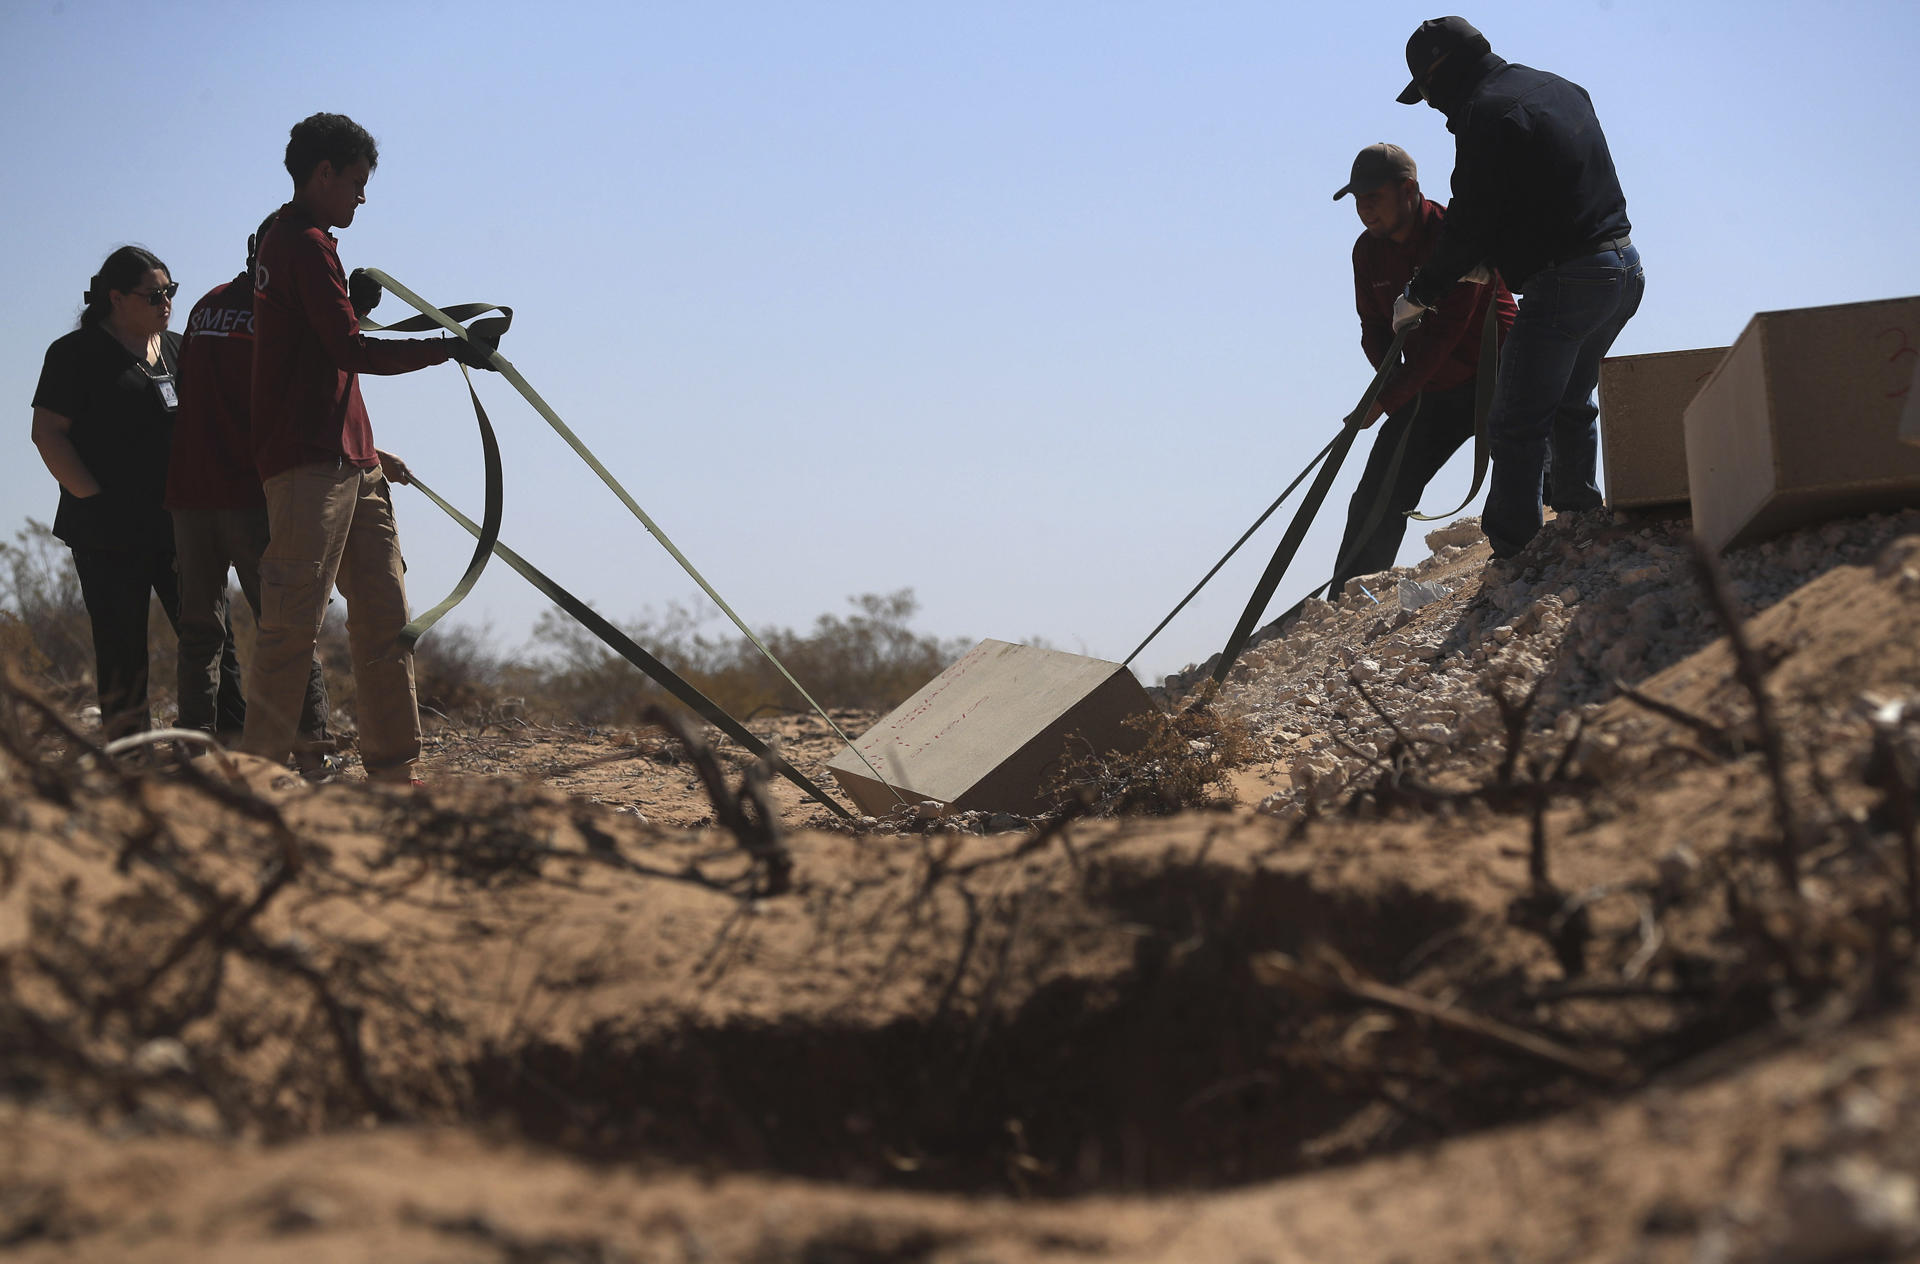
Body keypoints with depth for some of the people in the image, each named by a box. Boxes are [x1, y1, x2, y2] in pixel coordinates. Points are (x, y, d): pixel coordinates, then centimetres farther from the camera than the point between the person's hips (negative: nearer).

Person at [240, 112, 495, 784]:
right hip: (311, 465, -11)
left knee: (384, 615, 7)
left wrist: (367, 452, 25)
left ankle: (394, 772, 8)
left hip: (348, 465, 11)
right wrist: (445, 347, -10)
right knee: (294, 623, -12)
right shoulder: (306, 244, -9)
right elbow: (348, 350, -17)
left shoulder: (285, 242, 23)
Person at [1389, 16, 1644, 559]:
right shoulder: (1561, 89, 17)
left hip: (1565, 283, -10)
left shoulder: (1487, 112, -12)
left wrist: (1421, 295, 0)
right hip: (1625, 269, 10)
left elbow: (1469, 223, -12)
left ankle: (1513, 556, -7)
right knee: (1570, 404, 25)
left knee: (1517, 423, -6)